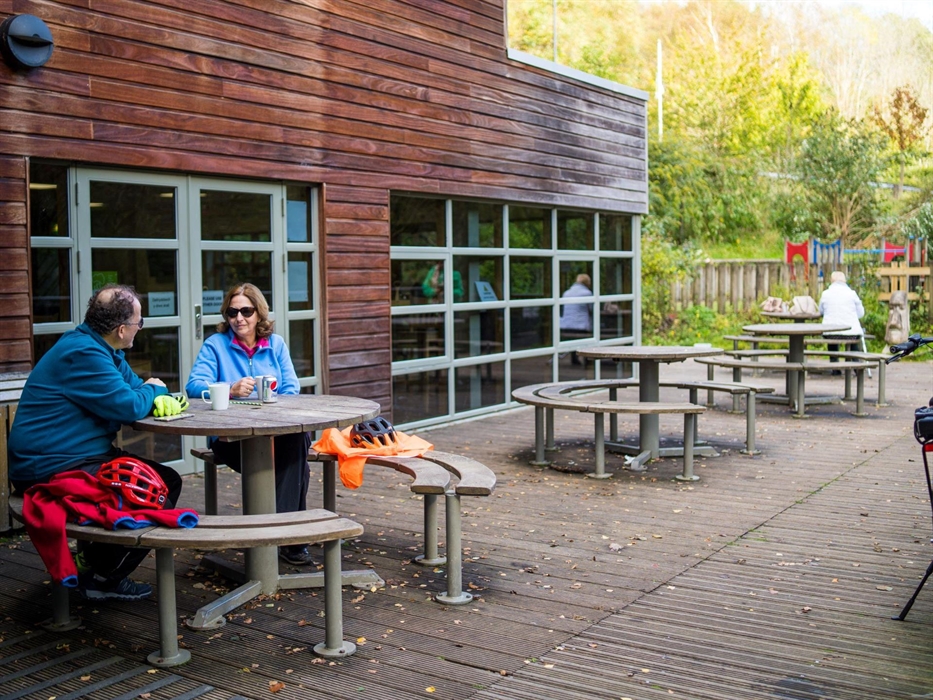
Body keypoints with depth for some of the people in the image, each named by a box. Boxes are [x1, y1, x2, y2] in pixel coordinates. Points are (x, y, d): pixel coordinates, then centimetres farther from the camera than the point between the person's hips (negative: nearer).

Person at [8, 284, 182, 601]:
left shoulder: (103, 349, 11)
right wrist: (152, 390, -4)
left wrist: (157, 395, -7)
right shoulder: (82, 353, -22)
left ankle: (96, 559, 14)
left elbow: (135, 387, 17)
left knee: (168, 480, 10)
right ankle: (103, 577, 0)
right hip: (51, 469, -11)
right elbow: (129, 407, -26)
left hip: (83, 456, 11)